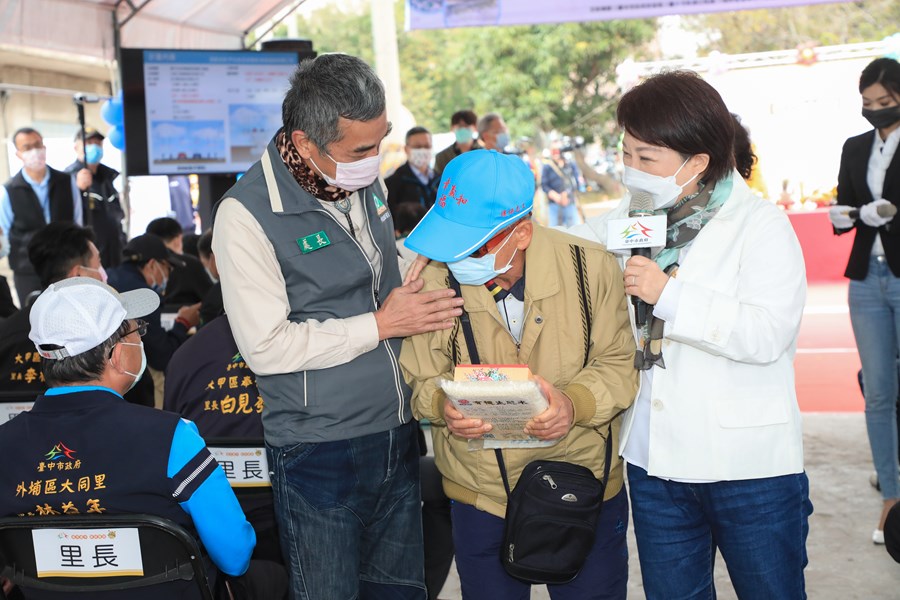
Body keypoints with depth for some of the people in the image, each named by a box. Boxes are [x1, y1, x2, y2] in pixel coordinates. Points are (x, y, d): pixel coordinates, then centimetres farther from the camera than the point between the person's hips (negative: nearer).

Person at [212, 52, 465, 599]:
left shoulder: (365, 183, 5)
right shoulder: (248, 214, -17)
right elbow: (267, 346, -20)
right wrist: (381, 324, -17)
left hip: (396, 438, 7)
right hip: (320, 453, -6)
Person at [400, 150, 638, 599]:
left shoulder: (590, 267, -15)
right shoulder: (434, 281, -13)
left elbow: (618, 364, -7)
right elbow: (420, 380, -3)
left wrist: (575, 403, -27)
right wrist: (443, 405, -26)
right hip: (479, 495, 0)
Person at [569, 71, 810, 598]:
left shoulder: (761, 224, -10)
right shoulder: (624, 221, 7)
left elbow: (769, 333, -23)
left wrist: (670, 293, -23)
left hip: (748, 464, -5)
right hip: (654, 460, 5)